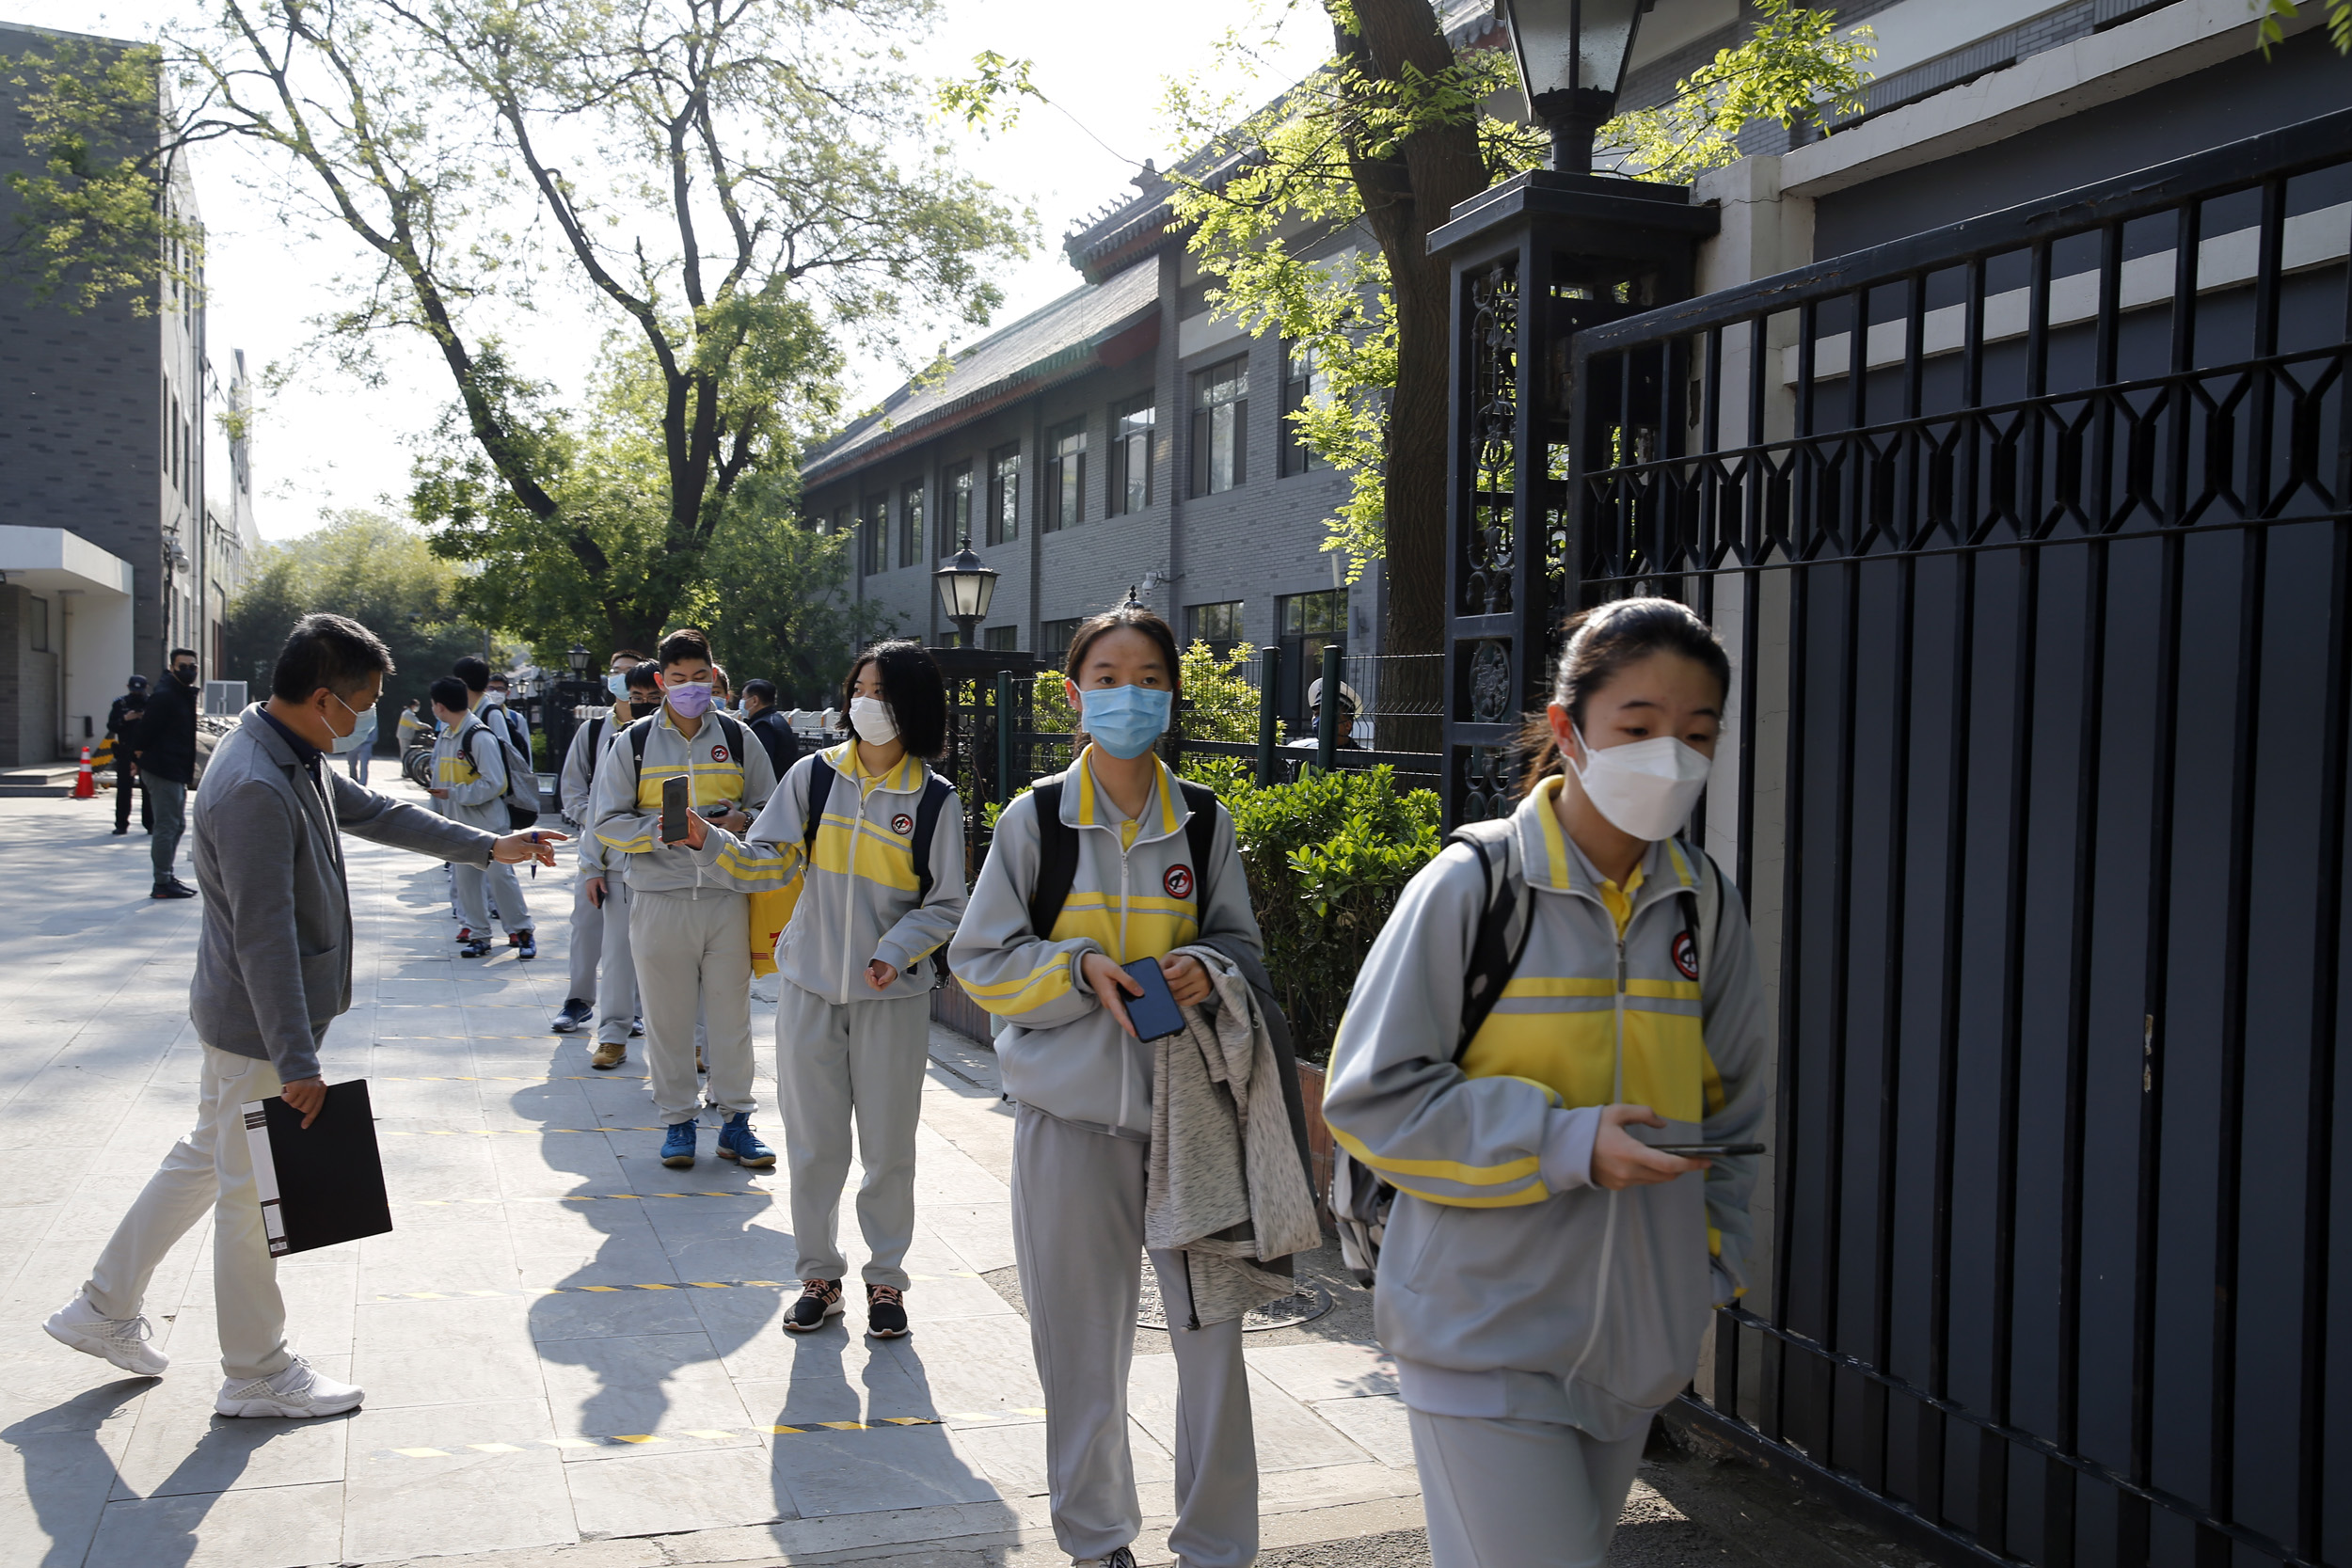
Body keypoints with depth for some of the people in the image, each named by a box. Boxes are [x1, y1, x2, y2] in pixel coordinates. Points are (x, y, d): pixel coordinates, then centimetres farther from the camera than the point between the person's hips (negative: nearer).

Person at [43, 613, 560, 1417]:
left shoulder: (295, 756, 4)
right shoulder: (254, 789, -28)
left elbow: (375, 813, 20)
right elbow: (265, 938, -28)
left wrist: (486, 847, 25)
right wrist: (297, 1064, -26)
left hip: (240, 1013, 10)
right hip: (260, 1021, -10)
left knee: (208, 1158, 23)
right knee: (254, 1190, 4)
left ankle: (104, 1311, 37)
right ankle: (256, 1374, 20)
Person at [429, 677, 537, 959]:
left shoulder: (480, 736, -17)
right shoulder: (445, 736, 10)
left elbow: (494, 783, -22)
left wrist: (453, 793, -20)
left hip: (486, 822, -8)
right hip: (458, 823, 8)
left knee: (501, 876, -3)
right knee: (464, 880, 9)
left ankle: (521, 932, 8)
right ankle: (478, 935, 18)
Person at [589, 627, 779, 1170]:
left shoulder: (738, 739, 9)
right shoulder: (632, 743, 5)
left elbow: (771, 810, 13)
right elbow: (607, 820, 3)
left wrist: (741, 820, -9)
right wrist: (660, 830, -14)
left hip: (728, 895, 1)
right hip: (659, 896, -1)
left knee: (732, 1011, 4)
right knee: (667, 1014, 4)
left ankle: (735, 1119, 13)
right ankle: (678, 1120, 16)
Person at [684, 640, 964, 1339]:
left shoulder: (934, 801, -5)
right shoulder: (814, 775, -1)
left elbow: (944, 906, -3)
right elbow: (767, 863, -6)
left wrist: (894, 952, -19)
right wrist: (707, 840, -24)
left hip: (893, 994, -1)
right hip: (809, 986, 2)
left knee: (889, 1146, 9)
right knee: (813, 1143, 9)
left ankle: (886, 1277, 26)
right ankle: (819, 1276, 25)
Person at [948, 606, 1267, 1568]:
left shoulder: (1206, 824, 2)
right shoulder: (1034, 820, -2)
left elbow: (1242, 943, 10)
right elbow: (980, 962, 0)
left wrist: (1206, 969, -12)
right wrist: (1082, 968, -16)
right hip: (1071, 1106, -1)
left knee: (1211, 1330, 2)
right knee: (1080, 1338, 9)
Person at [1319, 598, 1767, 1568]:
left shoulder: (1704, 905, 4)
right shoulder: (1473, 886, -13)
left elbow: (1728, 1107, 16)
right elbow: (1370, 1097, -12)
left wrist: (1708, 1265, 9)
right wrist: (1563, 1143, -20)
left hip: (1635, 1339, 6)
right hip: (1484, 1333, -5)